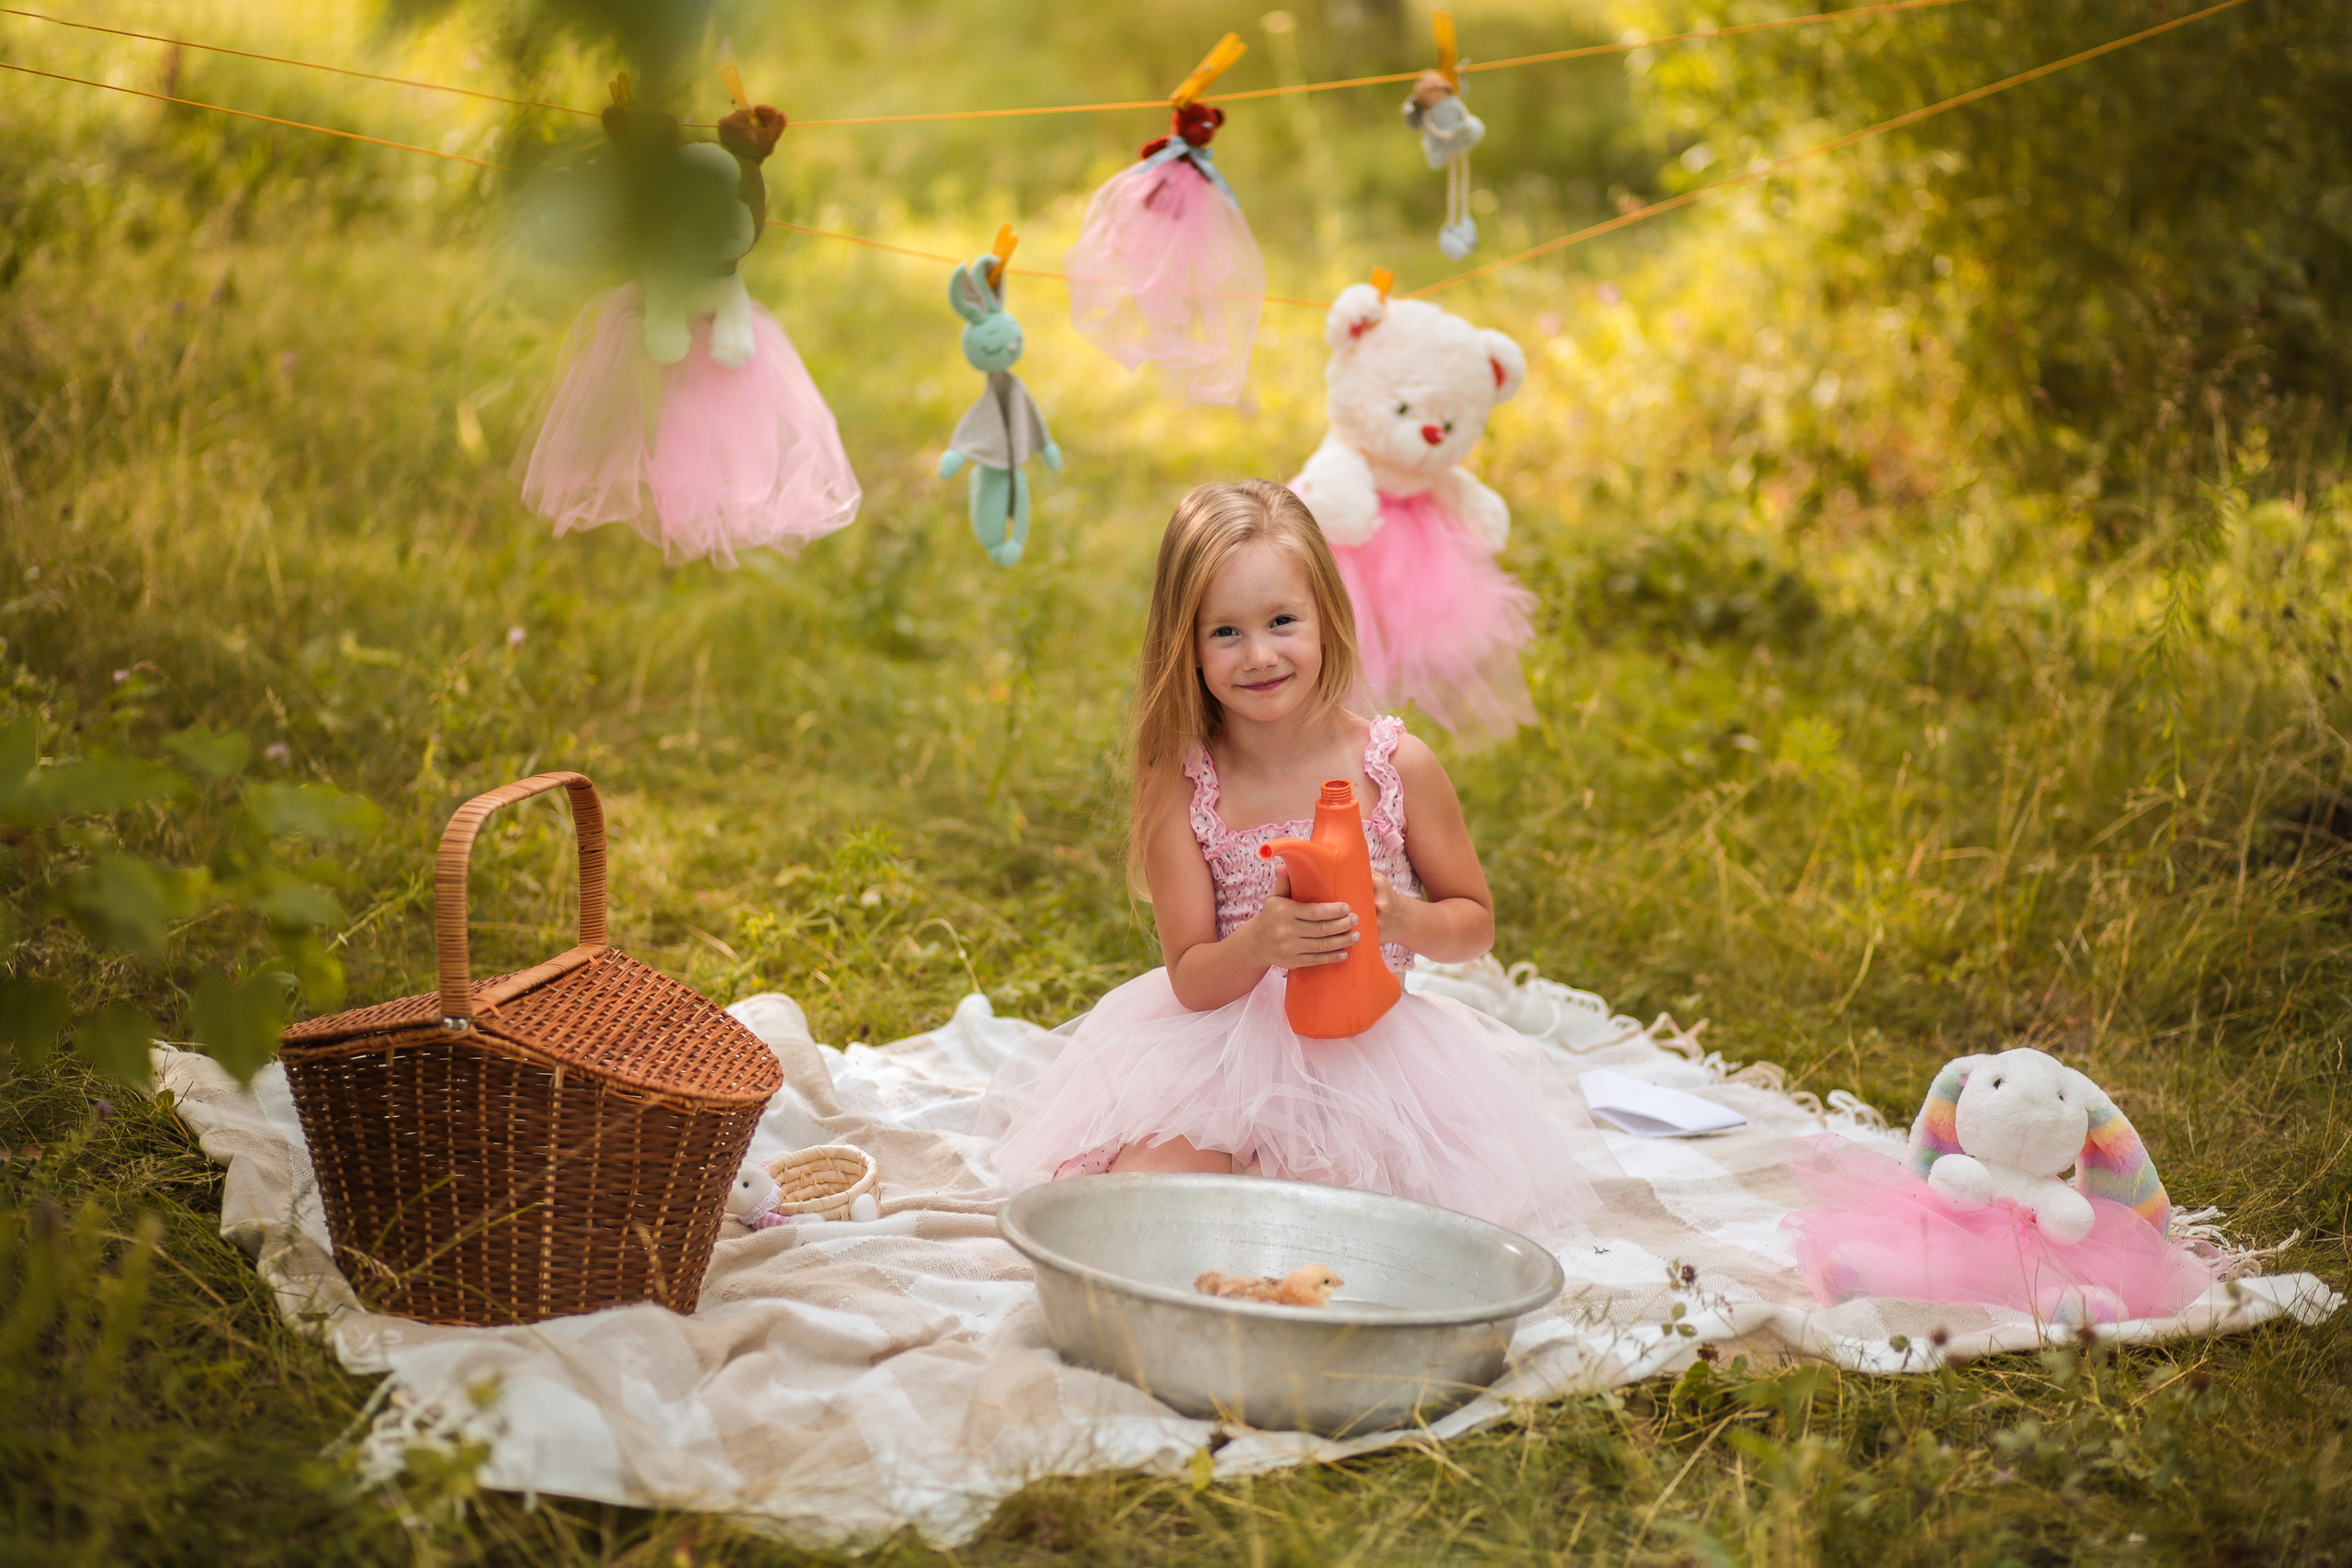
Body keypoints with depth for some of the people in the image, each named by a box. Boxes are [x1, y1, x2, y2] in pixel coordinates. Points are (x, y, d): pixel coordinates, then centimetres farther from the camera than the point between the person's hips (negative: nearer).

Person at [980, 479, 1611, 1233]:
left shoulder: (1399, 765, -7)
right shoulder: (1180, 784, -8)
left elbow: (1475, 922, 4)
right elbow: (1191, 979, -7)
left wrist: (1402, 919, -19)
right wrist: (1258, 945, -29)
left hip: (1366, 1048, 0)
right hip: (1217, 1049, 0)